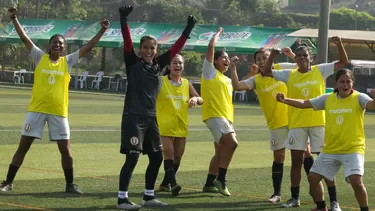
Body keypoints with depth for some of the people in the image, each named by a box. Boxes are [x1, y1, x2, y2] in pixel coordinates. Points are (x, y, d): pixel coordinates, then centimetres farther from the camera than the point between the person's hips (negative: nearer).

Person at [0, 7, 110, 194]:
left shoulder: (68, 61, 4)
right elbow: (24, 38, -2)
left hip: (58, 112, 1)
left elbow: (88, 47, 3)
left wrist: (102, 31, -3)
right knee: (23, 146, 1)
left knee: (65, 149, 4)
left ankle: (70, 184, 17)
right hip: (36, 109, -1)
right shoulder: (40, 57, 1)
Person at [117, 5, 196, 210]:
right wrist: (123, 20, -28)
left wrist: (188, 30, 11)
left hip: (151, 117, 7)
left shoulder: (158, 65, 10)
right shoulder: (133, 63, -4)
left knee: (156, 157, 8)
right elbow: (127, 42, -17)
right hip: (133, 116, -7)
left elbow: (175, 49, 13)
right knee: (132, 157, -10)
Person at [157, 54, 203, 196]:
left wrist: (195, 99, -16)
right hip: (165, 125, -5)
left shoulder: (186, 83, 6)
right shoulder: (161, 81, -7)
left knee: (177, 157, 10)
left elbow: (200, 99, 5)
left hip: (181, 126, 5)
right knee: (168, 154, -15)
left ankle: (165, 183, 25)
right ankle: (173, 183, -26)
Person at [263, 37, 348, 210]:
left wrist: (339, 45, -14)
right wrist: (272, 56, -11)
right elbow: (267, 72, 5)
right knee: (296, 162, 8)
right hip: (296, 124, 2)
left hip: (318, 123, -2)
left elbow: (343, 62, 2)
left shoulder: (320, 71, 1)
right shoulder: (289, 75, 4)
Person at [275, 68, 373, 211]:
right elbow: (304, 104, 6)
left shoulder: (359, 98, -9)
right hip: (330, 150, 5)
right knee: (313, 177, 7)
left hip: (353, 149, -5)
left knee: (356, 180, -23)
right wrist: (284, 100, -7)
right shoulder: (328, 99, 4)